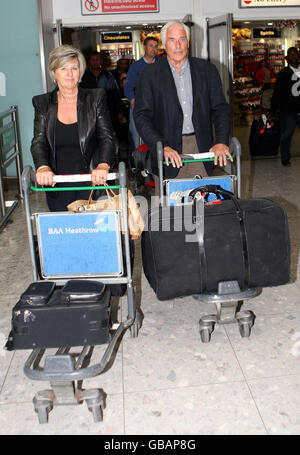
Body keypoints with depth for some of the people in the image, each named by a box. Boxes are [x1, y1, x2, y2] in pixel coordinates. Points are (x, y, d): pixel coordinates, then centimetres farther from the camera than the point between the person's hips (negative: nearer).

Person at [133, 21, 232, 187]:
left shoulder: (207, 70, 8)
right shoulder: (150, 74, 2)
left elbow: (220, 108, 8)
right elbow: (141, 115, -4)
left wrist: (221, 142, -8)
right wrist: (163, 147, -18)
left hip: (201, 148, 2)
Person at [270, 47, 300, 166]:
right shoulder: (283, 74, 0)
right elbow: (276, 94, 0)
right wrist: (272, 112, -1)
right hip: (288, 112, -3)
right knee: (286, 136, 4)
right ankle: (285, 159, 21)